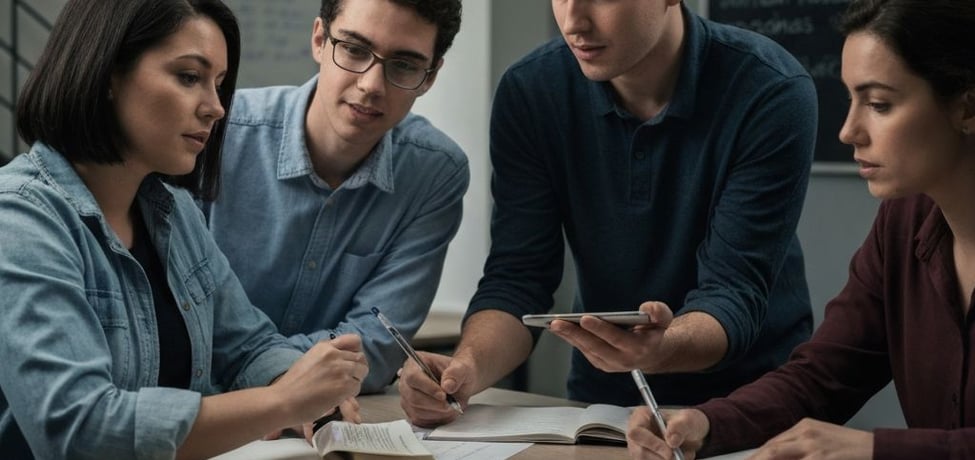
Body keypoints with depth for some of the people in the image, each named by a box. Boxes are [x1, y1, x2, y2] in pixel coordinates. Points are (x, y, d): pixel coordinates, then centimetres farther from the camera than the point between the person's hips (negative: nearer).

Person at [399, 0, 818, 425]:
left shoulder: (772, 94, -18)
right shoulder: (529, 91, -8)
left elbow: (734, 293, -20)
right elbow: (516, 278, -8)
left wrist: (661, 350, -42)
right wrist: (468, 367, -28)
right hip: (601, 402, 3)